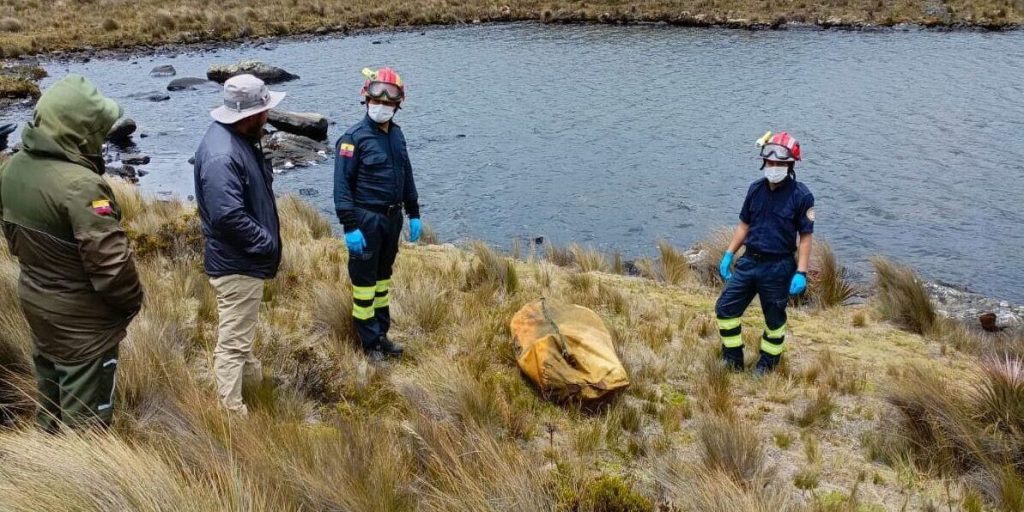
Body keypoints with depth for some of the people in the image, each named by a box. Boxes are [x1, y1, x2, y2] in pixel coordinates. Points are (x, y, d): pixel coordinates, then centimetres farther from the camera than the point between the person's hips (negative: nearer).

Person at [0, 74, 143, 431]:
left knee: (49, 387, 26)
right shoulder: (79, 184, -30)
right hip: (81, 315, -9)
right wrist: (132, 301, -11)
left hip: (34, 299, 9)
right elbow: (109, 259, -28)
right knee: (85, 406, 8)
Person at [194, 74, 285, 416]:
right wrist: (267, 244, -21)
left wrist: (266, 241, 12)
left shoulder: (240, 138, 3)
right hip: (237, 263, -10)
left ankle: (247, 366, 54)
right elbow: (229, 216, -34)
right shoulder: (221, 155, -30)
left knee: (241, 327, 31)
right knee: (233, 337, 3)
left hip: (244, 258, 10)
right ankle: (232, 410, 15)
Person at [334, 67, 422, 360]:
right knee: (364, 281, 3)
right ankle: (370, 342, 14)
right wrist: (349, 226, -20)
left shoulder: (396, 134, 8)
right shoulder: (354, 138, -13)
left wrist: (414, 214, 15)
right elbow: (342, 185, -16)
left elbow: (406, 176, 16)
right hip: (366, 220, -7)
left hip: (392, 218, 7)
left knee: (383, 277, 17)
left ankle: (382, 333, 30)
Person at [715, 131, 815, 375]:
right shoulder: (756, 189, 3)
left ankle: (767, 364, 29)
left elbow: (805, 237, -10)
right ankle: (732, 361, 20)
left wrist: (801, 274, -15)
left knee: (774, 319, 10)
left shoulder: (801, 196, -11)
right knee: (725, 309, 5)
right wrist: (728, 255, 7)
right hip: (749, 261, 5)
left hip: (778, 267, -5)